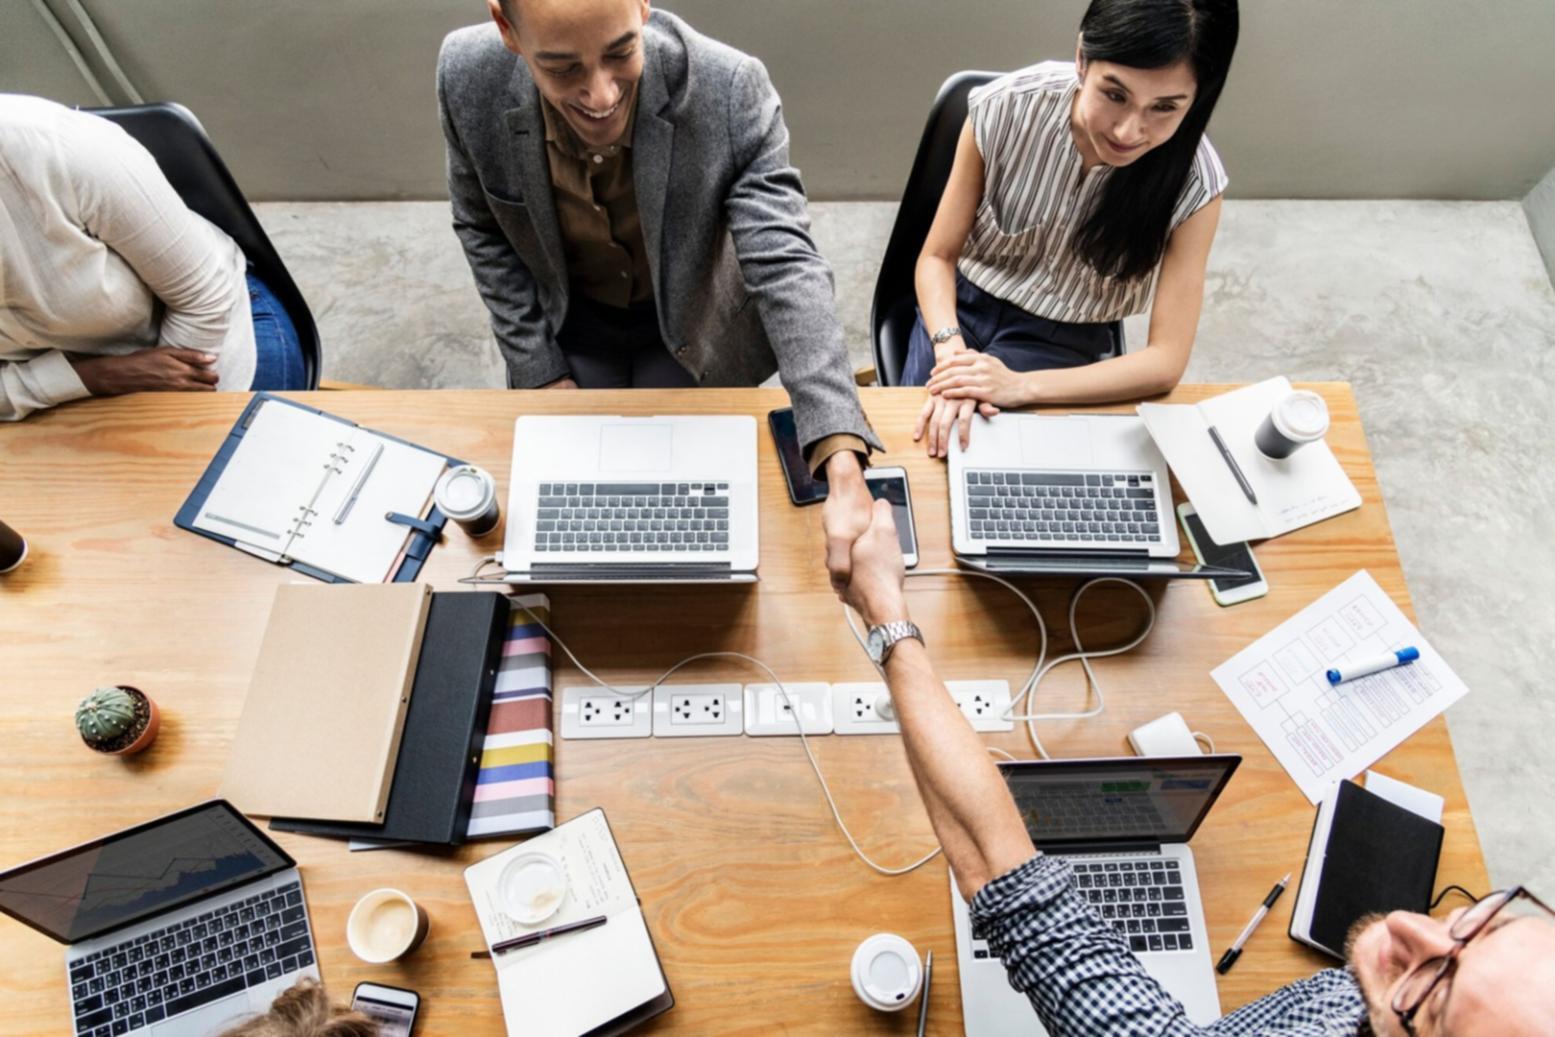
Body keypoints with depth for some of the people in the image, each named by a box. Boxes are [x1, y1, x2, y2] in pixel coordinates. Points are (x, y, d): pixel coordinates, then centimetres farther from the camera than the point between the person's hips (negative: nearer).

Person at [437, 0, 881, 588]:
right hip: (569, 323, 2)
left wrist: (845, 477, -50)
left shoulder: (729, 89, -33)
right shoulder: (469, 78, -24)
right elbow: (484, 229, -6)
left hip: (691, 328, -1)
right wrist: (540, 372, -10)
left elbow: (786, 266, -39)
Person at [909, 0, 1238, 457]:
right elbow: (937, 257, -10)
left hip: (1070, 345, -1)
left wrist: (1021, 386, -32)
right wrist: (952, 354, -31)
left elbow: (1166, 359, -19)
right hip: (962, 309, 1)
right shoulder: (1005, 109, -20)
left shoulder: (1194, 181, -20)